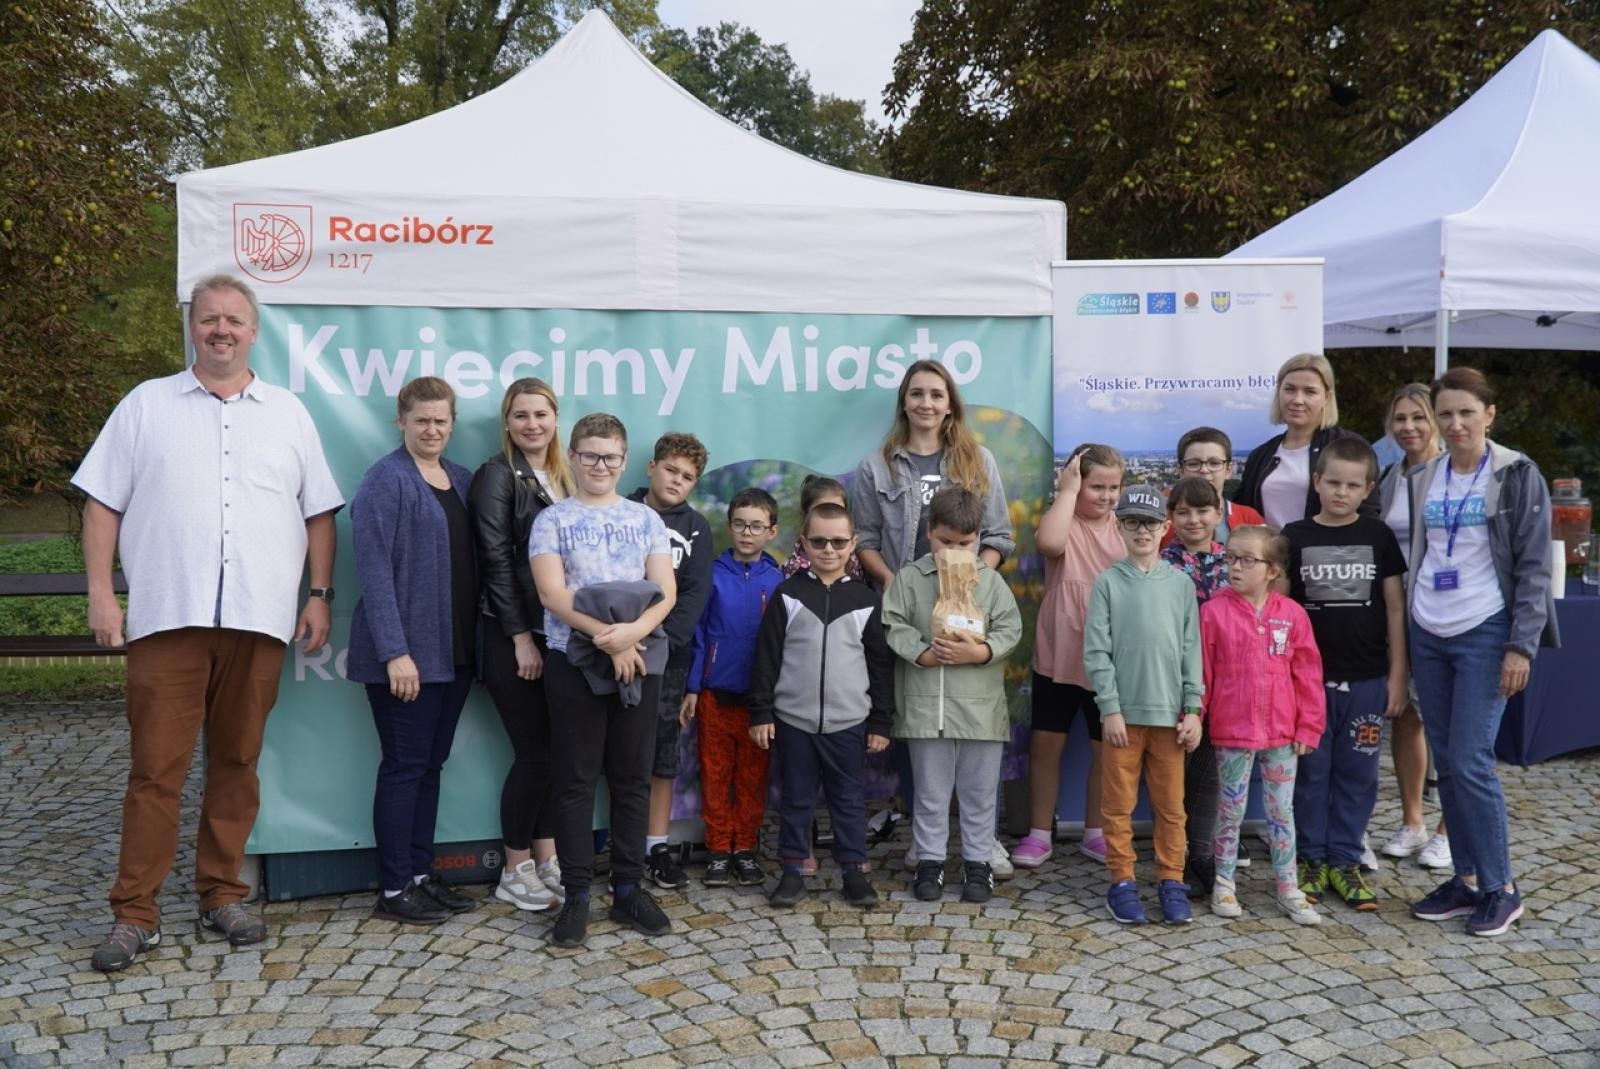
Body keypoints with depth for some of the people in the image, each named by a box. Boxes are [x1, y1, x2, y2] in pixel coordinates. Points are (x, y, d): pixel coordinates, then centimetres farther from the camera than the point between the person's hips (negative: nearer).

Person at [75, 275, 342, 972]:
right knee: (156, 767, 0)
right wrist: (100, 593, -2)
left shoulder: (288, 413, 12)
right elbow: (102, 504, 7)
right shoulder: (146, 405, 9)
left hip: (258, 621, 2)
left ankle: (221, 894, 21)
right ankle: (134, 913, 8)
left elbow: (318, 513, 12)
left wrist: (320, 595, 4)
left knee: (236, 763, 9)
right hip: (167, 617, -1)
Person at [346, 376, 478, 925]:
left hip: (454, 650, 7)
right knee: (404, 766, 0)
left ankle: (422, 874, 23)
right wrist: (395, 652, -20)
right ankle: (393, 890, 9)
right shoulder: (386, 479, -9)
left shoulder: (461, 479, 12)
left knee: (431, 763, 13)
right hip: (407, 652, -7)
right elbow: (374, 570, -15)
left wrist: (477, 642, 9)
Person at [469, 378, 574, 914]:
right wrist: (521, 636, -15)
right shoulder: (497, 474, -6)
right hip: (514, 635, -6)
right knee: (533, 752, -3)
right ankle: (515, 871, 11)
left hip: (559, 633, 6)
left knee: (555, 749, 8)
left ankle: (546, 856, 20)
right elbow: (496, 560, -11)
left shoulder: (561, 477, 13)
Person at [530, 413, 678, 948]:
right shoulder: (553, 519, 4)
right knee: (576, 780, 2)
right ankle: (577, 895, 10)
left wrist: (634, 631, -17)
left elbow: (666, 591, 1)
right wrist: (607, 637, -17)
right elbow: (552, 594, -8)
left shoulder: (646, 518, 10)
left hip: (640, 659, 2)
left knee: (633, 778, 7)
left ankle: (629, 888, 18)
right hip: (574, 661, -2)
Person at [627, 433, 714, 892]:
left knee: (664, 750, 5)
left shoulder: (695, 528, 8)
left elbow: (695, 594, -1)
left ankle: (658, 848, 13)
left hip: (669, 654, 2)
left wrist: (661, 639, -13)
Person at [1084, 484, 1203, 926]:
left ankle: (1171, 882, 19)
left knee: (1171, 806, 8)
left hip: (1169, 713, 2)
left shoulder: (1181, 584, 6)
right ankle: (1122, 882, 16)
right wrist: (1110, 708, -8)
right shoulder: (1108, 582, 0)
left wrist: (1193, 709, 1)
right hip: (1123, 713, -2)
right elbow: (1096, 651, -3)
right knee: (1119, 804, 5)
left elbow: (1191, 650, 6)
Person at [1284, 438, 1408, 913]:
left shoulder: (1379, 536, 3)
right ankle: (1311, 859, 18)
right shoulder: (1295, 537, -1)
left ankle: (1345, 861, 19)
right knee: (1311, 772, 6)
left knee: (1357, 774, 8)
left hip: (1366, 680, 1)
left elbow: (1395, 608, 5)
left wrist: (1397, 676, 1)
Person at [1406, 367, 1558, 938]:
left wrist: (1522, 645, -13)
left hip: (1485, 635, -5)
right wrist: (1405, 640, 12)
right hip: (1428, 636, 5)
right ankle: (1467, 879, 18)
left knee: (1470, 762, -9)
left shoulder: (1517, 476, -3)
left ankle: (1501, 888, 6)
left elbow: (1534, 566, -6)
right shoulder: (1422, 480, 10)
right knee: (1446, 764, 7)